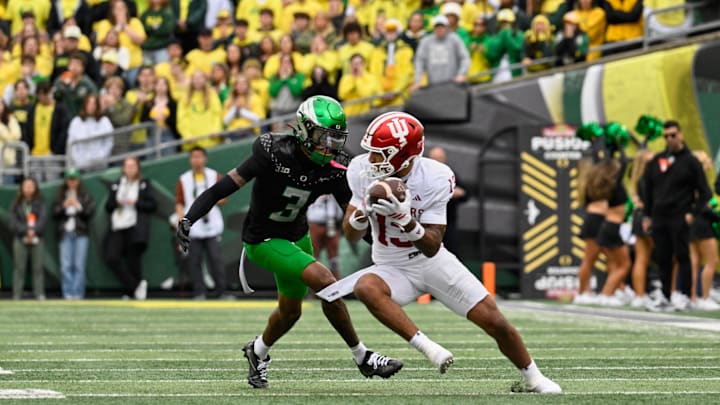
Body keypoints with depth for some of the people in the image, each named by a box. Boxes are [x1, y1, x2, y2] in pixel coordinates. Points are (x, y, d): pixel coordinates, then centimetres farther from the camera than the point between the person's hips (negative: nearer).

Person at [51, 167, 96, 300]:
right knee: (65, 265, -3)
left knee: (79, 265, -6)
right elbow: (54, 214, 7)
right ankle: (68, 293, 0)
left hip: (81, 233, -2)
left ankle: (78, 293, -4)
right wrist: (63, 206, -10)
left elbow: (91, 212, 0)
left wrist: (79, 207, -14)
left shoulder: (85, 196, 7)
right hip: (65, 233, 2)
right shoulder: (60, 196, 12)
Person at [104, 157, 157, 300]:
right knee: (111, 258, -11)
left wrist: (136, 203, -10)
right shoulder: (116, 185, 19)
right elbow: (108, 207, 17)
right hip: (117, 228, 4)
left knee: (133, 260, -7)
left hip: (135, 228, -4)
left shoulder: (145, 184, 9)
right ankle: (136, 287, -3)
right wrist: (116, 202, -4)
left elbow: (152, 205, 2)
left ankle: (132, 292, 8)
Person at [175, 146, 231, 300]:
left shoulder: (215, 176, 10)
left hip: (212, 227, 0)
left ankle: (222, 292, -4)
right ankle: (199, 292, 2)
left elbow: (223, 199, 10)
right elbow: (179, 203, 8)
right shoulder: (183, 180, 10)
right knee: (195, 261, -3)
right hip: (193, 228, 0)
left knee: (216, 259, -6)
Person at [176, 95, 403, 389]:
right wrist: (189, 218, -33)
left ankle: (258, 352, 52)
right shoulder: (274, 153, -26)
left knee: (290, 312, 20)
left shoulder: (332, 171, -12)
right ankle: (362, 358, -7)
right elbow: (228, 185, -25)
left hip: (297, 237, 7)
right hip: (263, 241, -7)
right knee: (326, 283, -21)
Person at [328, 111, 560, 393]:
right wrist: (364, 211, -30)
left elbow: (432, 248, -23)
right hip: (393, 270, 1)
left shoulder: (434, 179, -22)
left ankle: (533, 379, 23)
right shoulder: (362, 171, -14)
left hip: (433, 262, -1)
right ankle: (427, 347, -35)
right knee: (365, 287, -35)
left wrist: (405, 219, -40)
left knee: (493, 321, -3)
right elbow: (351, 235, -8)